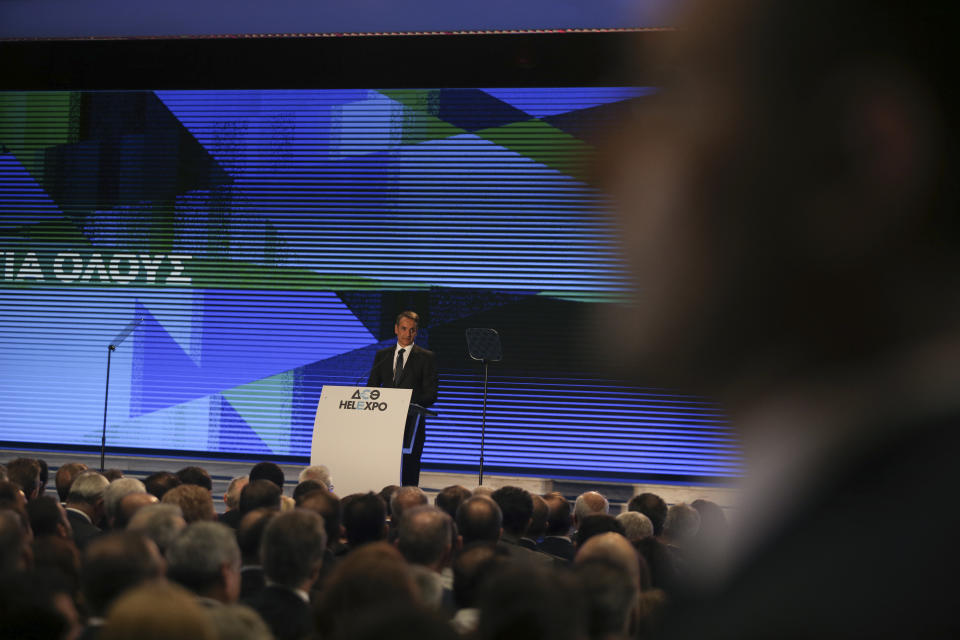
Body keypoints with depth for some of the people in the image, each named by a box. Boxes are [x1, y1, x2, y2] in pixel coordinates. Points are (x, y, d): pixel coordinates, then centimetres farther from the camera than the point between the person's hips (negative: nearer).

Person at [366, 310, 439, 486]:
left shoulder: (426, 358, 5)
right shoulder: (382, 356, 16)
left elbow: (430, 395, -1)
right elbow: (371, 387, 15)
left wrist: (410, 404, -18)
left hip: (412, 422, -3)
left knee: (409, 472, -6)